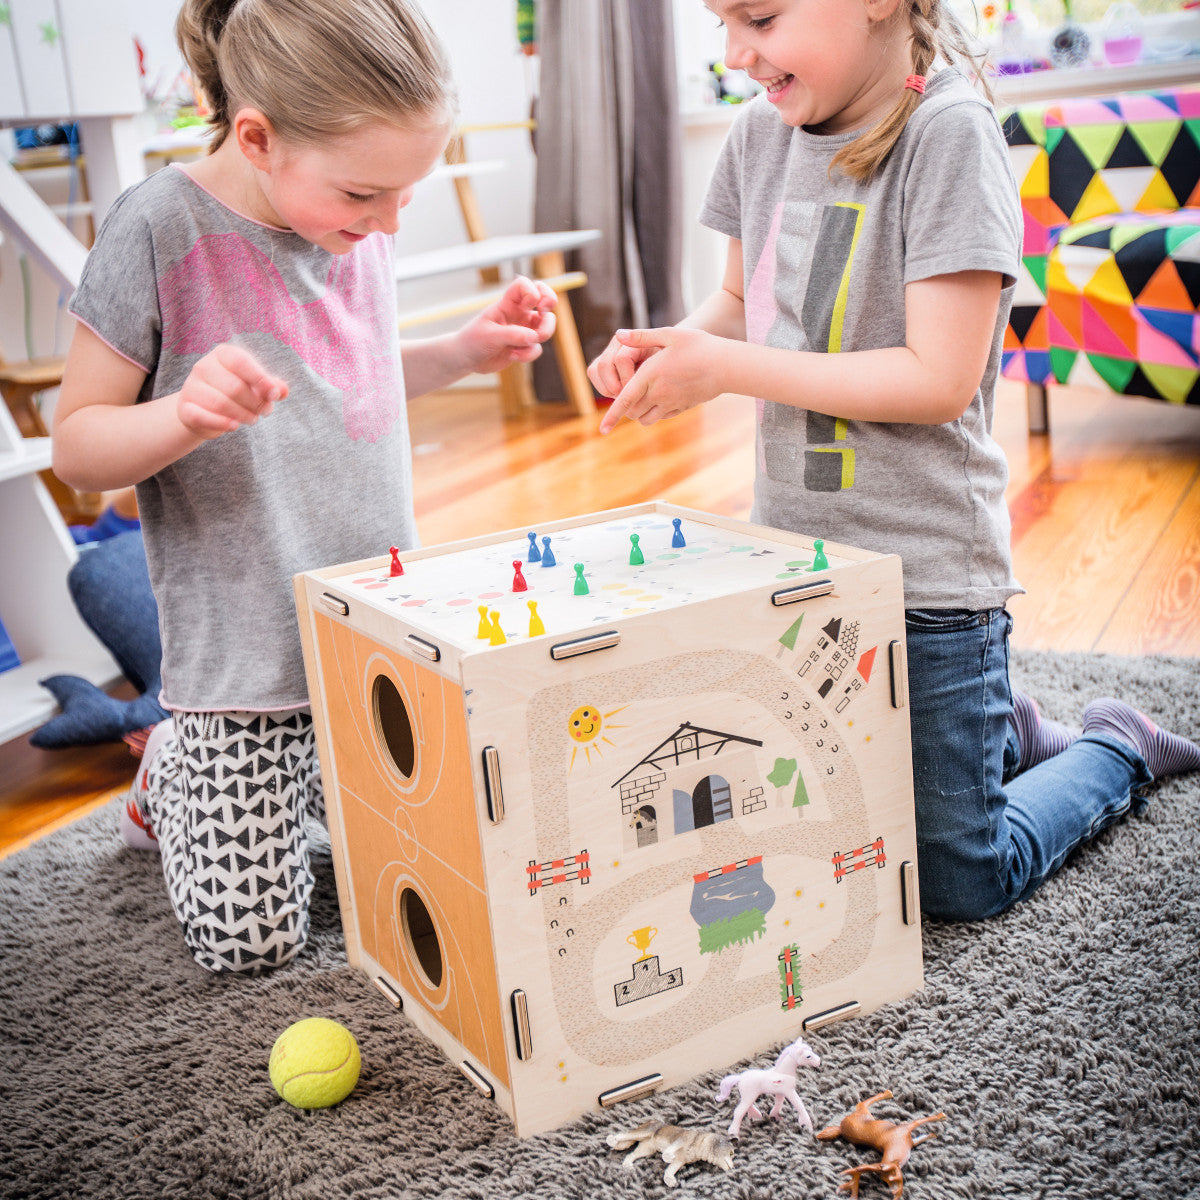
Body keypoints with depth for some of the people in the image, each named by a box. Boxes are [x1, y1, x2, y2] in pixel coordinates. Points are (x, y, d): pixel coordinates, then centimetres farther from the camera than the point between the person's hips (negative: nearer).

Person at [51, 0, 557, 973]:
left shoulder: (358, 222, 1)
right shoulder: (162, 230, -16)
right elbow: (75, 444, -11)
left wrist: (466, 352, 3)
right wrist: (186, 415, -31)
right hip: (244, 656, -5)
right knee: (249, 942, 1)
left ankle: (307, 763, 33)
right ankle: (175, 767, 27)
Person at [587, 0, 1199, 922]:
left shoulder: (948, 132, -18)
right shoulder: (761, 133, 2)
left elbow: (940, 379, -22)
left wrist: (724, 369, -21)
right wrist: (667, 347, -7)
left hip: (924, 571, -6)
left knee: (960, 887, 6)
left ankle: (1117, 748, 32)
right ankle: (1008, 732, 38)